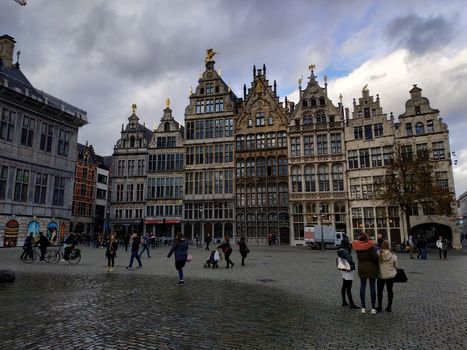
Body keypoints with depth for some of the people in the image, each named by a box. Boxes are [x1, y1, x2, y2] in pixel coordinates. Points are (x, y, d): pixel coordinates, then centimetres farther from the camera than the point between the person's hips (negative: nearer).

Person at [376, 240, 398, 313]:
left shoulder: (378, 254, -16)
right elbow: (395, 266, 2)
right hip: (391, 275, 2)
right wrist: (395, 272, 21)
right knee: (390, 290, 12)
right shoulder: (393, 255, -10)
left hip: (381, 275, -1)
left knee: (380, 290, 10)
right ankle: (389, 307, 18)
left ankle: (380, 306, 13)